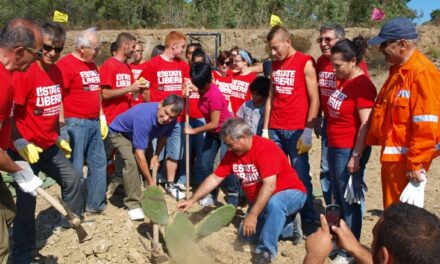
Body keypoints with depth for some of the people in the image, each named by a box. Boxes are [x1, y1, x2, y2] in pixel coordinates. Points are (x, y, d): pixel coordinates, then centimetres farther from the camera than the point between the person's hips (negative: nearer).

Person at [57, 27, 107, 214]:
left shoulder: (92, 65, 14)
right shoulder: (66, 64, -12)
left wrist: (102, 117, 17)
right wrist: (62, 125, -18)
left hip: (94, 122, 9)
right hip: (75, 123, -9)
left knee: (99, 163, 14)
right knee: (74, 168, -1)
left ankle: (95, 203, 26)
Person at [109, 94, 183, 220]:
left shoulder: (171, 120, -23)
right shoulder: (144, 117, -44)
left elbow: (163, 136, 2)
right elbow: (139, 154, -41)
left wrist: (156, 155, -12)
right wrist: (150, 181, -37)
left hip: (142, 134, 7)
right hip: (120, 133, -7)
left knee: (151, 164, 0)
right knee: (132, 162, -26)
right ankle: (132, 204, -18)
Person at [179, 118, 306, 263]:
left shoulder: (265, 148, -28)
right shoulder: (232, 153, -3)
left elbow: (269, 185, -35)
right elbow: (215, 178, 2)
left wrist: (253, 215, -37)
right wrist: (192, 200, -2)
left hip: (290, 193, -8)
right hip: (260, 200, 8)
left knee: (273, 203, -40)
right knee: (246, 234, 2)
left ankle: (266, 251, -24)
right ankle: (289, 226, 17)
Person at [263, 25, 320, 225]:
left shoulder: (305, 63, -5)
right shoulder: (275, 65, 13)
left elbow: (314, 99, -7)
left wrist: (308, 132, -13)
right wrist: (265, 129, 11)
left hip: (296, 131, -5)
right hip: (275, 130, 5)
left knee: (301, 176, 1)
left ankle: (308, 219, 13)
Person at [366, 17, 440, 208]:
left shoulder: (422, 72, -19)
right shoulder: (399, 71, 13)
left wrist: (416, 164, -20)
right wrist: (373, 141, 18)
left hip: (405, 159, -9)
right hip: (392, 156, 9)